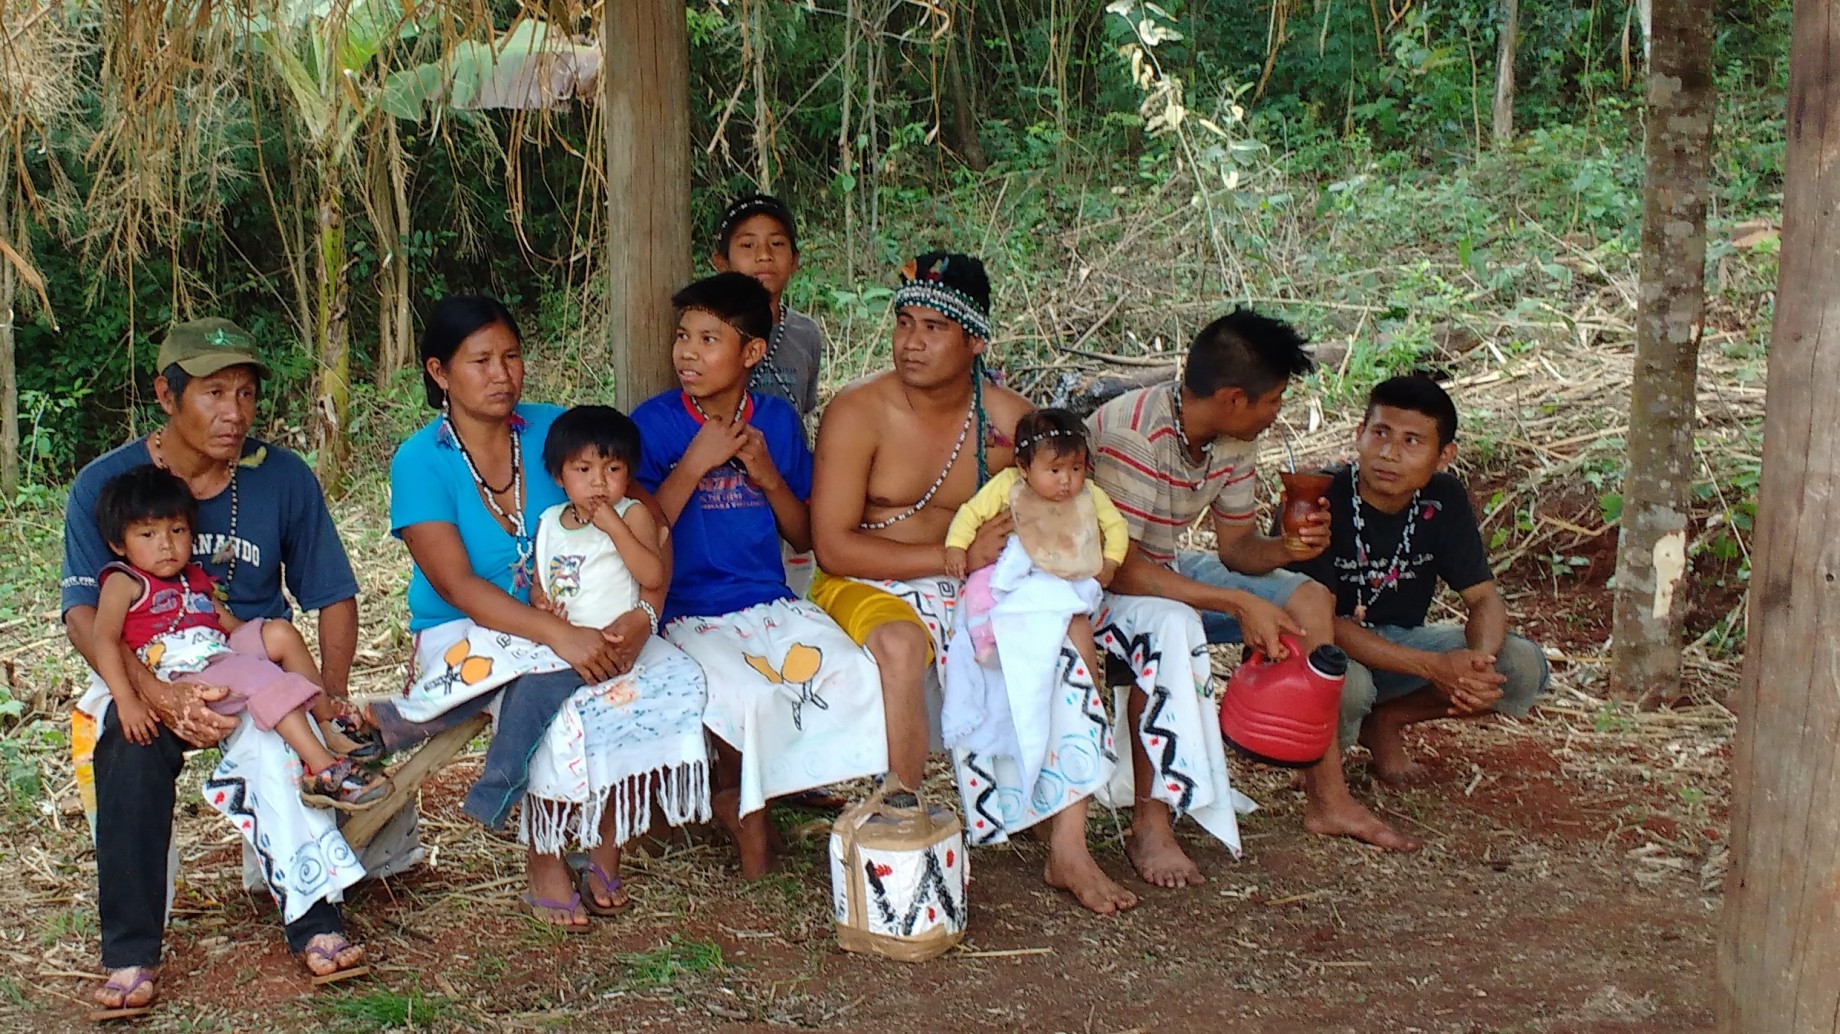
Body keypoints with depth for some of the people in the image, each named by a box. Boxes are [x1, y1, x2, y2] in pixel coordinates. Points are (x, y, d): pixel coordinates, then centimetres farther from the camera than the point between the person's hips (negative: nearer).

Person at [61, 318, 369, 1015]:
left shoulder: (283, 478, -1)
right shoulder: (104, 485, -5)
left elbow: (333, 595, 4)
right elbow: (83, 615, -14)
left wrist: (332, 691, -13)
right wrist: (160, 695, -32)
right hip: (144, 675, 0)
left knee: (271, 740, -34)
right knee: (133, 739, -34)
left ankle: (314, 923, -32)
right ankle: (131, 954, -27)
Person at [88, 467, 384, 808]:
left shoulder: (194, 579, 22)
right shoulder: (123, 582, 0)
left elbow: (232, 625, 24)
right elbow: (105, 641, -10)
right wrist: (127, 701, -21)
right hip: (186, 681, -8)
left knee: (280, 633, -7)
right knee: (263, 676, -27)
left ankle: (330, 723, -3)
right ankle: (324, 770, -35)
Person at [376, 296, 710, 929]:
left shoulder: (553, 431, 2)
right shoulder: (421, 462, -8)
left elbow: (651, 536, -3)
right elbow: (458, 586, -19)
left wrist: (643, 615, -23)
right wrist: (560, 635, -32)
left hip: (577, 625, 3)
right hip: (466, 635, -3)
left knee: (673, 679, -24)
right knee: (552, 678, -35)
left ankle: (604, 847, -7)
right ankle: (543, 859, -13)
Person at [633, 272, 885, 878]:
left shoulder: (777, 420, 7)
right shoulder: (655, 422, -5)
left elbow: (804, 537, 11)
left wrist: (767, 474, -6)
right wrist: (695, 464, -16)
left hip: (772, 602, 4)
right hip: (690, 615, -4)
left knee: (855, 676, -22)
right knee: (745, 697, -33)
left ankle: (743, 794, 3)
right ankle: (742, 799, 5)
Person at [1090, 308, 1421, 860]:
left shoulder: (1235, 440, -4)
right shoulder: (1133, 435, -30)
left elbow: (1235, 547, 5)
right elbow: (1118, 566, -33)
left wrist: (1286, 548, -19)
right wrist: (1238, 603, -34)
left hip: (1169, 567, 9)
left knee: (1310, 599, -3)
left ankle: (1327, 797, 3)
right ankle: (1151, 829, -27)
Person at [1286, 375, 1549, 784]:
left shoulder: (1443, 500, -7)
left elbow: (1484, 598, -5)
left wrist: (1480, 659, -30)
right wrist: (1434, 667, -35)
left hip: (1396, 642, 6)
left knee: (1524, 667, -12)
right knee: (1348, 685, -40)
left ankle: (1382, 721, 2)